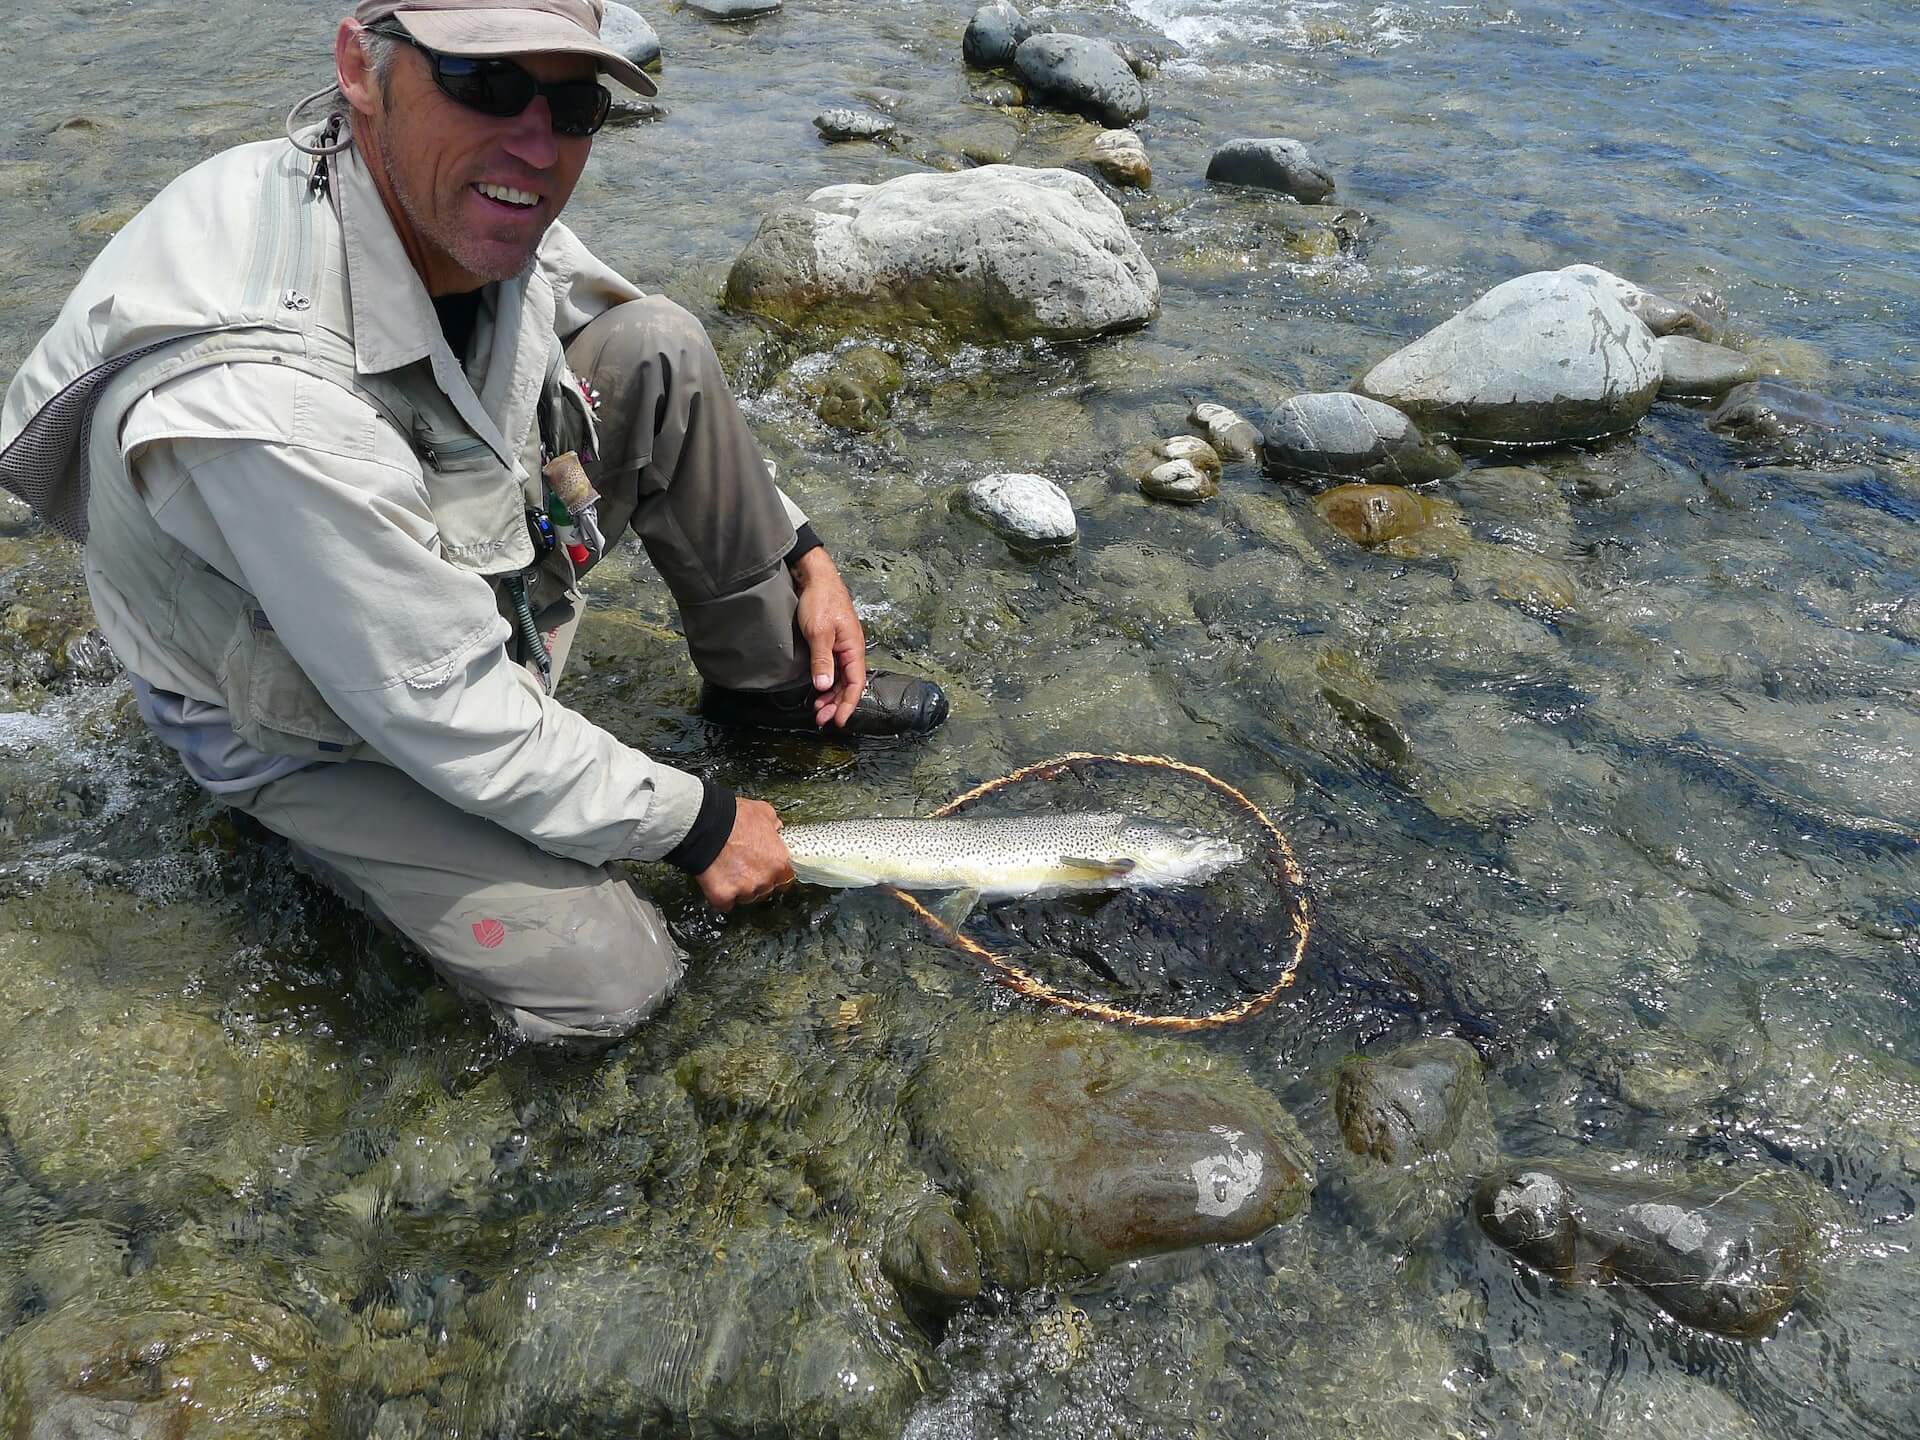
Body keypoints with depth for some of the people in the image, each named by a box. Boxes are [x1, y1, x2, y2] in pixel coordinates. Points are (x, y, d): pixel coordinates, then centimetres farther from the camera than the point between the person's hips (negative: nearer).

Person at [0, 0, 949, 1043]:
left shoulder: (471, 204, -16)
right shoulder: (262, 390, -40)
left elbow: (671, 400, 3)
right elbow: (448, 721, -32)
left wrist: (802, 556, -2)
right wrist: (696, 825, -21)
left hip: (470, 559, 7)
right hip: (313, 724, -6)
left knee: (659, 349, -12)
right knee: (607, 982, -17)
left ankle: (770, 682, 6)